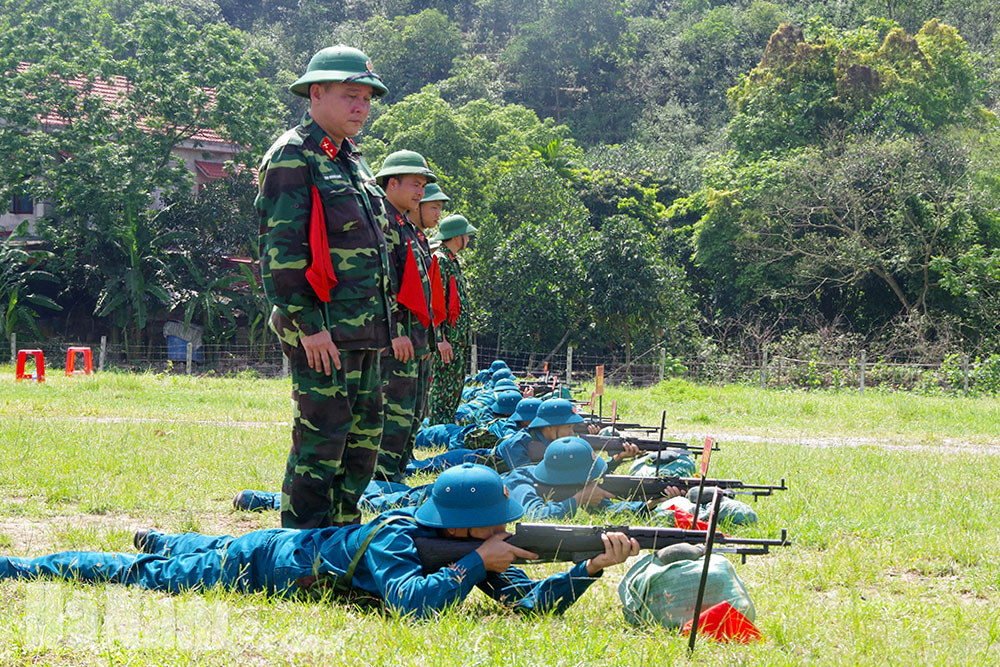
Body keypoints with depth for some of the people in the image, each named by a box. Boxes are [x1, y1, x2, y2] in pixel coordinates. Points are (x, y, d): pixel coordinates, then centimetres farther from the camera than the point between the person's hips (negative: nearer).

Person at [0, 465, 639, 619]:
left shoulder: (473, 544, -19)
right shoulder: (393, 538, -39)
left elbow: (533, 601, -22)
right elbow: (411, 604, -57)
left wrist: (593, 566, -38)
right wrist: (476, 564, -50)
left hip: (300, 544, 6)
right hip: (263, 561, -6)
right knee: (143, 575, 11)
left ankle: (157, 538, 66)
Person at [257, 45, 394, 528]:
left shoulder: (350, 160, 19)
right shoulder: (292, 157, -9)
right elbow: (281, 249, -16)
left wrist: (379, 321, 20)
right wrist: (308, 325, -20)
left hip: (362, 331, 9)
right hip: (323, 330, -9)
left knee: (364, 434, 12)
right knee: (322, 436, -8)